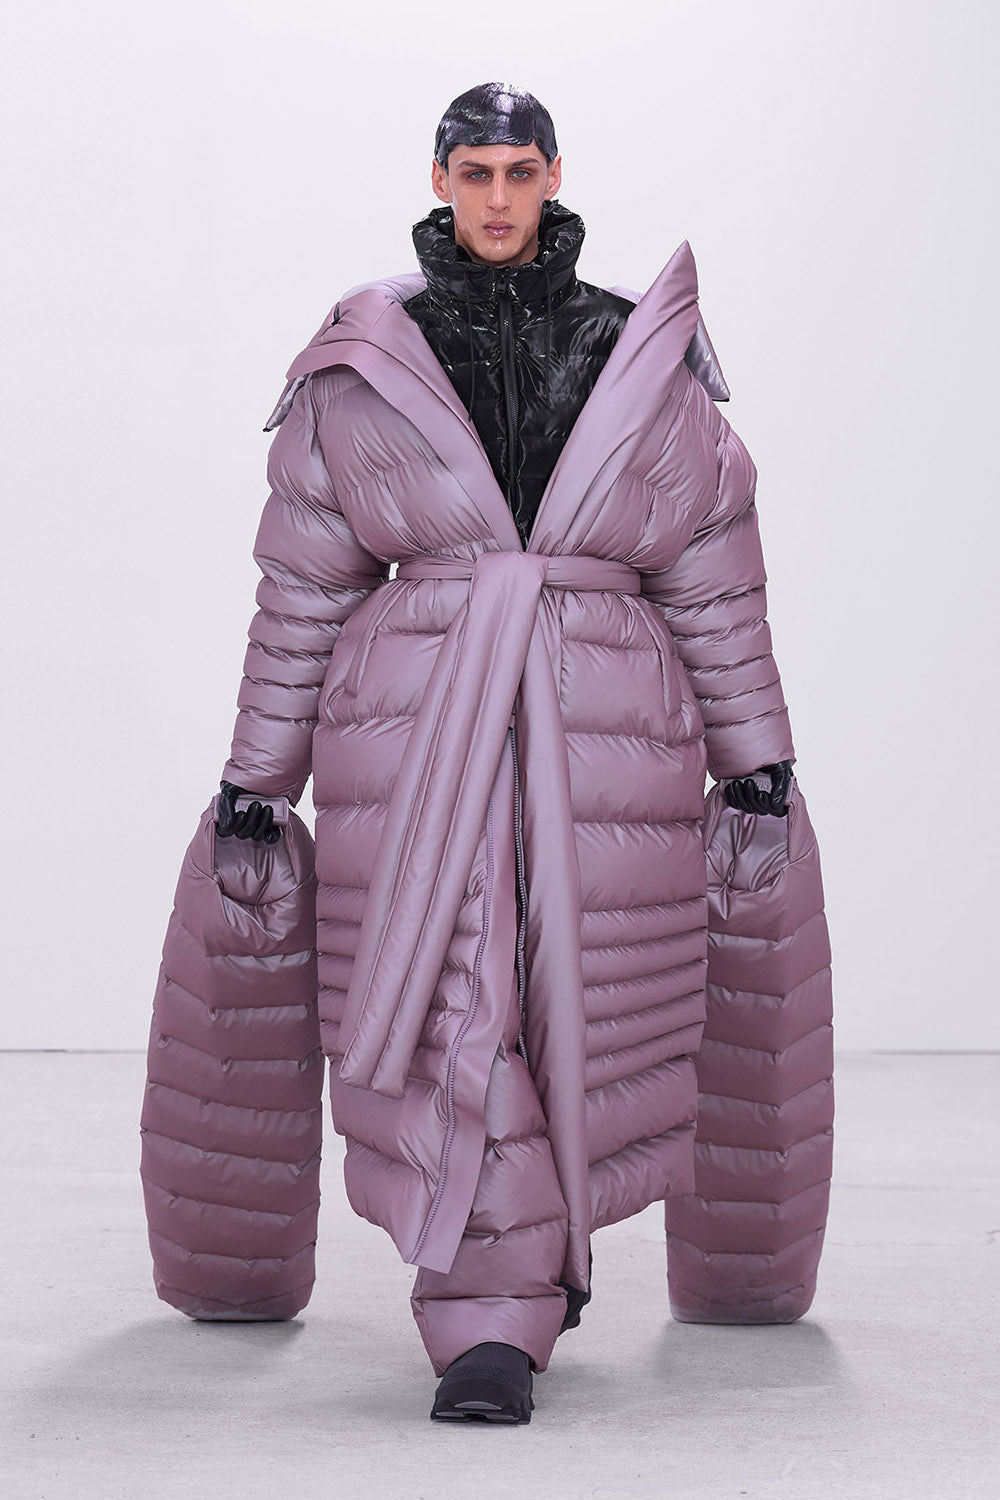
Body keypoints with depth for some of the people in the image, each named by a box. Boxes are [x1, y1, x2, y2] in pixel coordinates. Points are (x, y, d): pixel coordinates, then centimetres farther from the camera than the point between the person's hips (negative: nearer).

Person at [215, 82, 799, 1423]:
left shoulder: (640, 360, 7)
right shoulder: (364, 366, 5)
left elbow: (713, 576, 12)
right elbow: (304, 585, 9)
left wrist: (756, 757, 13)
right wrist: (258, 774, 10)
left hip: (602, 743, 1)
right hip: (414, 743, -1)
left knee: (579, 1006, 5)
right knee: (448, 1020, -9)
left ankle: (534, 1247, 31)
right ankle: (493, 1327, -3)